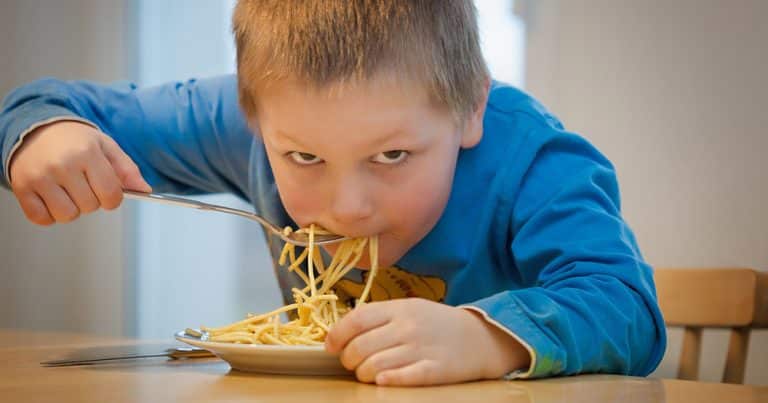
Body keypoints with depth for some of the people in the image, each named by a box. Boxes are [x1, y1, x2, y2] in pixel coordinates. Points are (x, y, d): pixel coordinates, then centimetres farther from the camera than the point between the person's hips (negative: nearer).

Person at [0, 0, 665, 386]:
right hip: (325, 395, 3)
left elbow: (630, 311, -33)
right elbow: (86, 110, 0)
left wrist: (486, 338, -48)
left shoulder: (530, 161, -22)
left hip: (506, 397, -3)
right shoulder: (257, 122, -12)